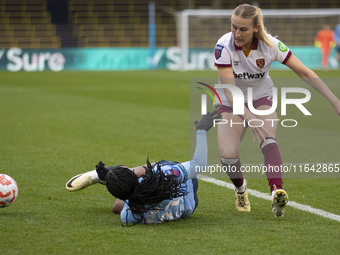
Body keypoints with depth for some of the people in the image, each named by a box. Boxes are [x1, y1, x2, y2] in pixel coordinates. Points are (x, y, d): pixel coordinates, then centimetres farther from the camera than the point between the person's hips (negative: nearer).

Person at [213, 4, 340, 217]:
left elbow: (304, 73, -16)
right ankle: (240, 188, 13)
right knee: (228, 154, -20)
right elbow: (229, 90, -32)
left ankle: (277, 193, -49)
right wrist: (249, 117, -48)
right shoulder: (224, 46, -26)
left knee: (268, 138, -31)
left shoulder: (270, 45, -21)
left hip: (262, 99, 0)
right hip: (231, 104, 0)